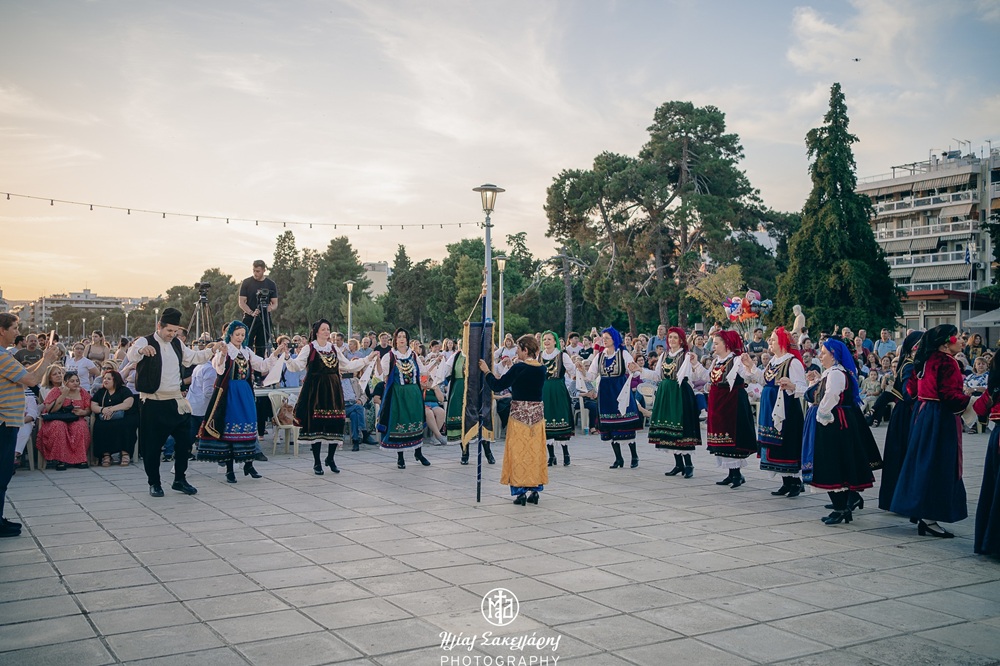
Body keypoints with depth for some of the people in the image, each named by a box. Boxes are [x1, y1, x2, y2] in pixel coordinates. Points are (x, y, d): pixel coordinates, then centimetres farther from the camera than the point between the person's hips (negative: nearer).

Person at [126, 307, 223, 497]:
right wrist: (141, 350, -57)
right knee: (152, 445, 2)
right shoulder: (145, 342, -12)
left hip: (176, 401, 6)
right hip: (153, 403, -6)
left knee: (185, 441, 6)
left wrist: (213, 349, 7)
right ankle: (154, 483, 18)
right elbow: (131, 356, -33)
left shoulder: (177, 344, 10)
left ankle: (180, 480, 21)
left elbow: (193, 357, 23)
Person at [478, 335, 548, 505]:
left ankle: (519, 491, 3)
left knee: (518, 452, 3)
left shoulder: (518, 368, -15)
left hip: (519, 413, -5)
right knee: (535, 451, 11)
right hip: (538, 413, 5)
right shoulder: (542, 369, 3)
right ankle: (534, 490, 14)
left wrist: (487, 371, 2)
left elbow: (497, 386, -12)